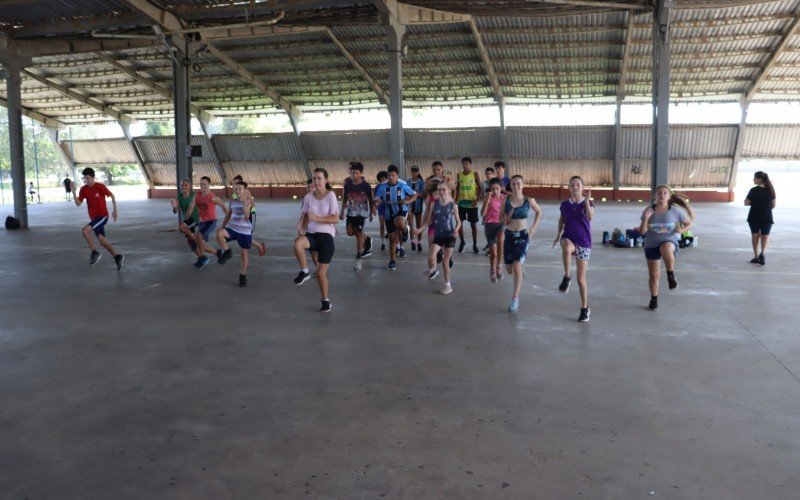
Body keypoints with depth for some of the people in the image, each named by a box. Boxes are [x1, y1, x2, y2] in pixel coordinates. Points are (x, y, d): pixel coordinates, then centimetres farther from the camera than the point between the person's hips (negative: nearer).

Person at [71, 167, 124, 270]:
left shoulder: (100, 186, -12)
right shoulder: (83, 189, 2)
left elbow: (112, 196, -1)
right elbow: (78, 203, -1)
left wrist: (115, 210, -2)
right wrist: (73, 192, -13)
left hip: (103, 216, -6)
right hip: (94, 218, 6)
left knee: (85, 230, -25)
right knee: (102, 242, 7)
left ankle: (94, 252, -10)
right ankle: (118, 257, 22)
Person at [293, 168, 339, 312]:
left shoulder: (330, 195, -6)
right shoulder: (308, 197, 5)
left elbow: (335, 218, -11)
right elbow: (304, 216, 10)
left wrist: (316, 218, -21)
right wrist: (301, 228, -11)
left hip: (326, 236, -3)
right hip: (311, 234, 3)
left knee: (321, 273, 1)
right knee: (298, 242, -35)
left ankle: (325, 300, 24)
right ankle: (304, 271, -14)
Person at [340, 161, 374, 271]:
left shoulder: (366, 185, -11)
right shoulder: (347, 184, -3)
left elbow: (370, 200, -1)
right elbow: (344, 199, 6)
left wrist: (371, 213, 2)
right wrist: (342, 212, 3)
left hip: (362, 212, -4)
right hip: (351, 212, 4)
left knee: (359, 233, -7)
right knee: (350, 232, -3)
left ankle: (358, 258, 0)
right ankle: (367, 239, 28)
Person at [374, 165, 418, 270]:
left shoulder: (403, 186, -7)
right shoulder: (382, 187, -4)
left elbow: (415, 195, 1)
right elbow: (377, 200, -1)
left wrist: (407, 201, -17)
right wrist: (377, 202, -26)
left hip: (401, 210, -3)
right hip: (389, 214, 3)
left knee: (399, 223, -39)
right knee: (392, 238, 9)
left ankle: (404, 230, -1)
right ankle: (393, 261, 22)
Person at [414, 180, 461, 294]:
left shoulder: (452, 205, -6)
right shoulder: (434, 204, -1)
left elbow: (458, 221, 0)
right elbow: (429, 220, 5)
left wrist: (456, 230, -21)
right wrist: (420, 229, -8)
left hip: (450, 236, -2)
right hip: (438, 236, 2)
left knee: (445, 262, 1)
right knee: (431, 258, -16)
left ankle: (448, 285, 19)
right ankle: (433, 270, 20)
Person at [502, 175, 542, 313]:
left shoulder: (528, 200, -5)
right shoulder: (506, 199, -3)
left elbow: (539, 212, 14)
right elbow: (501, 220, 2)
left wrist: (534, 228, 6)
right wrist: (507, 217, -20)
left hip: (523, 235, -2)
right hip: (509, 235, 3)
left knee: (517, 267, -15)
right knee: (509, 269, 10)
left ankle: (515, 299, -6)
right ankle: (521, 267, 48)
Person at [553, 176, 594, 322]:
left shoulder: (588, 203, -3)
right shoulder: (564, 205, 3)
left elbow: (590, 217, -22)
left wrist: (587, 200, -29)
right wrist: (558, 236, 10)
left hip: (584, 243, -1)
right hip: (568, 238, 1)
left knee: (581, 279, 3)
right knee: (566, 248, -43)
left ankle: (585, 308, 21)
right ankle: (567, 277, -25)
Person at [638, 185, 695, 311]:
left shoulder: (675, 211, -6)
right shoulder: (649, 210, -4)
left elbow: (690, 223, 7)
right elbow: (642, 231, -5)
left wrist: (681, 230, -15)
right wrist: (645, 219, -23)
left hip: (669, 242, -2)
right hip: (651, 245, 2)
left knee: (666, 248, -41)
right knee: (653, 275, 8)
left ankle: (670, 275, -19)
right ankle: (654, 299, 31)